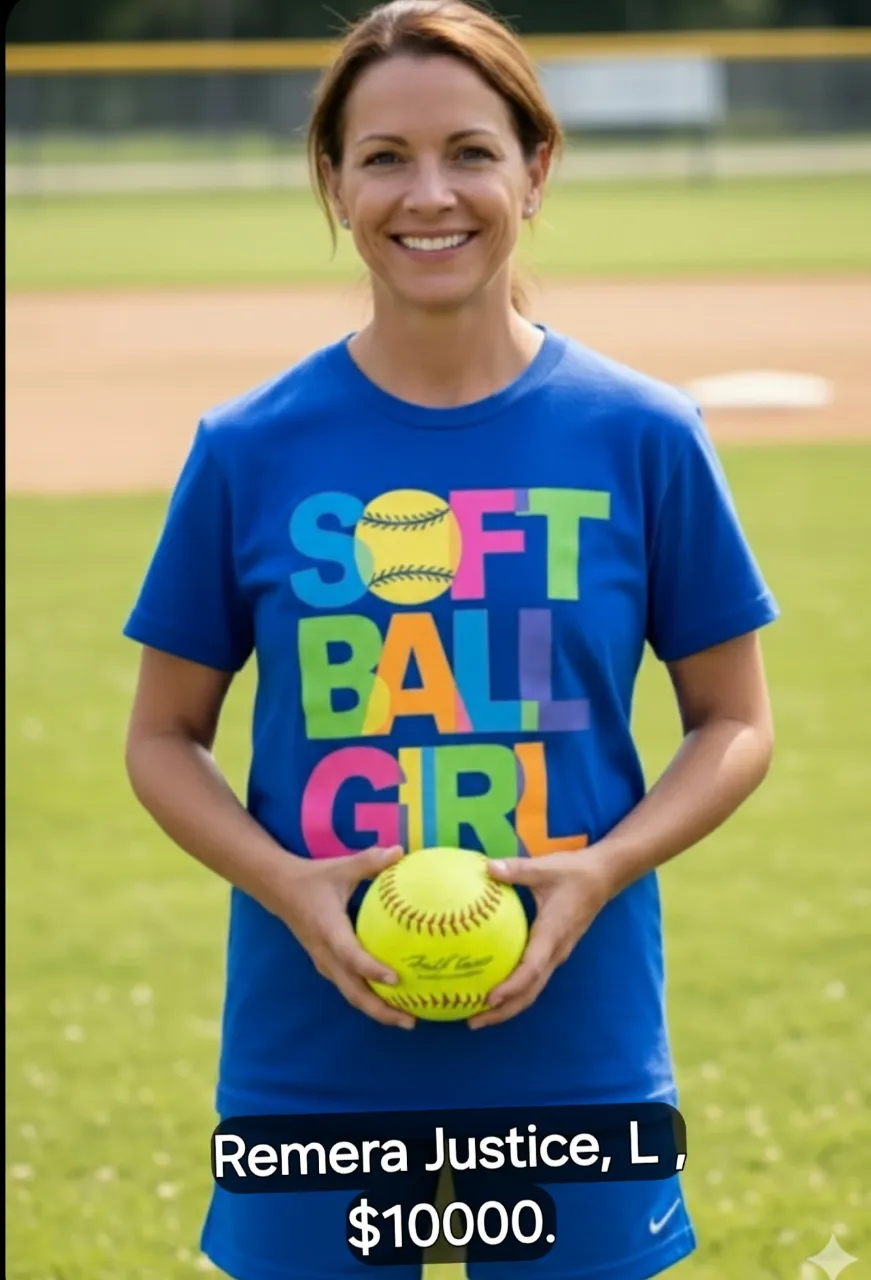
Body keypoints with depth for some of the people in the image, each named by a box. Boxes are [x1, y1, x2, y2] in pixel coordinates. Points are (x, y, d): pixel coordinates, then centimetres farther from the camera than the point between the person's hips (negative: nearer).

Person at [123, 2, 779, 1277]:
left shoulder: (642, 437, -2)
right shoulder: (251, 450, -1)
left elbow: (734, 721, 5)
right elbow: (166, 737, 6)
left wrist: (602, 870, -12)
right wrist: (285, 884, -12)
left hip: (577, 1054, 0)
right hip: (313, 1065, 0)